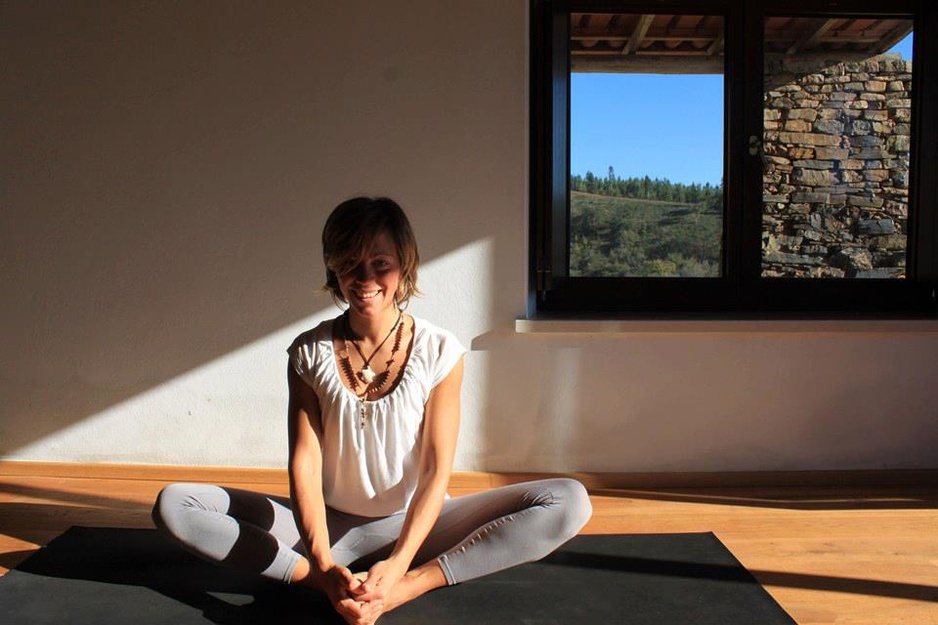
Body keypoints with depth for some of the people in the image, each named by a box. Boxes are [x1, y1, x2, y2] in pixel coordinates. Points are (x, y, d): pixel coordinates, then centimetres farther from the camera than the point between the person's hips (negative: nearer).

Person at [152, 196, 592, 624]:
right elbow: (304, 463, -12)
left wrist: (396, 567, -27)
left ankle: (408, 586, -29)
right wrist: (324, 566, -28)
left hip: (414, 527, -1)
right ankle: (328, 583, -27)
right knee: (174, 504, -17)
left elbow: (437, 471, -13)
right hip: (328, 525, 1)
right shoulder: (309, 353, -4)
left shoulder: (439, 352, -9)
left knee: (569, 501, -23)